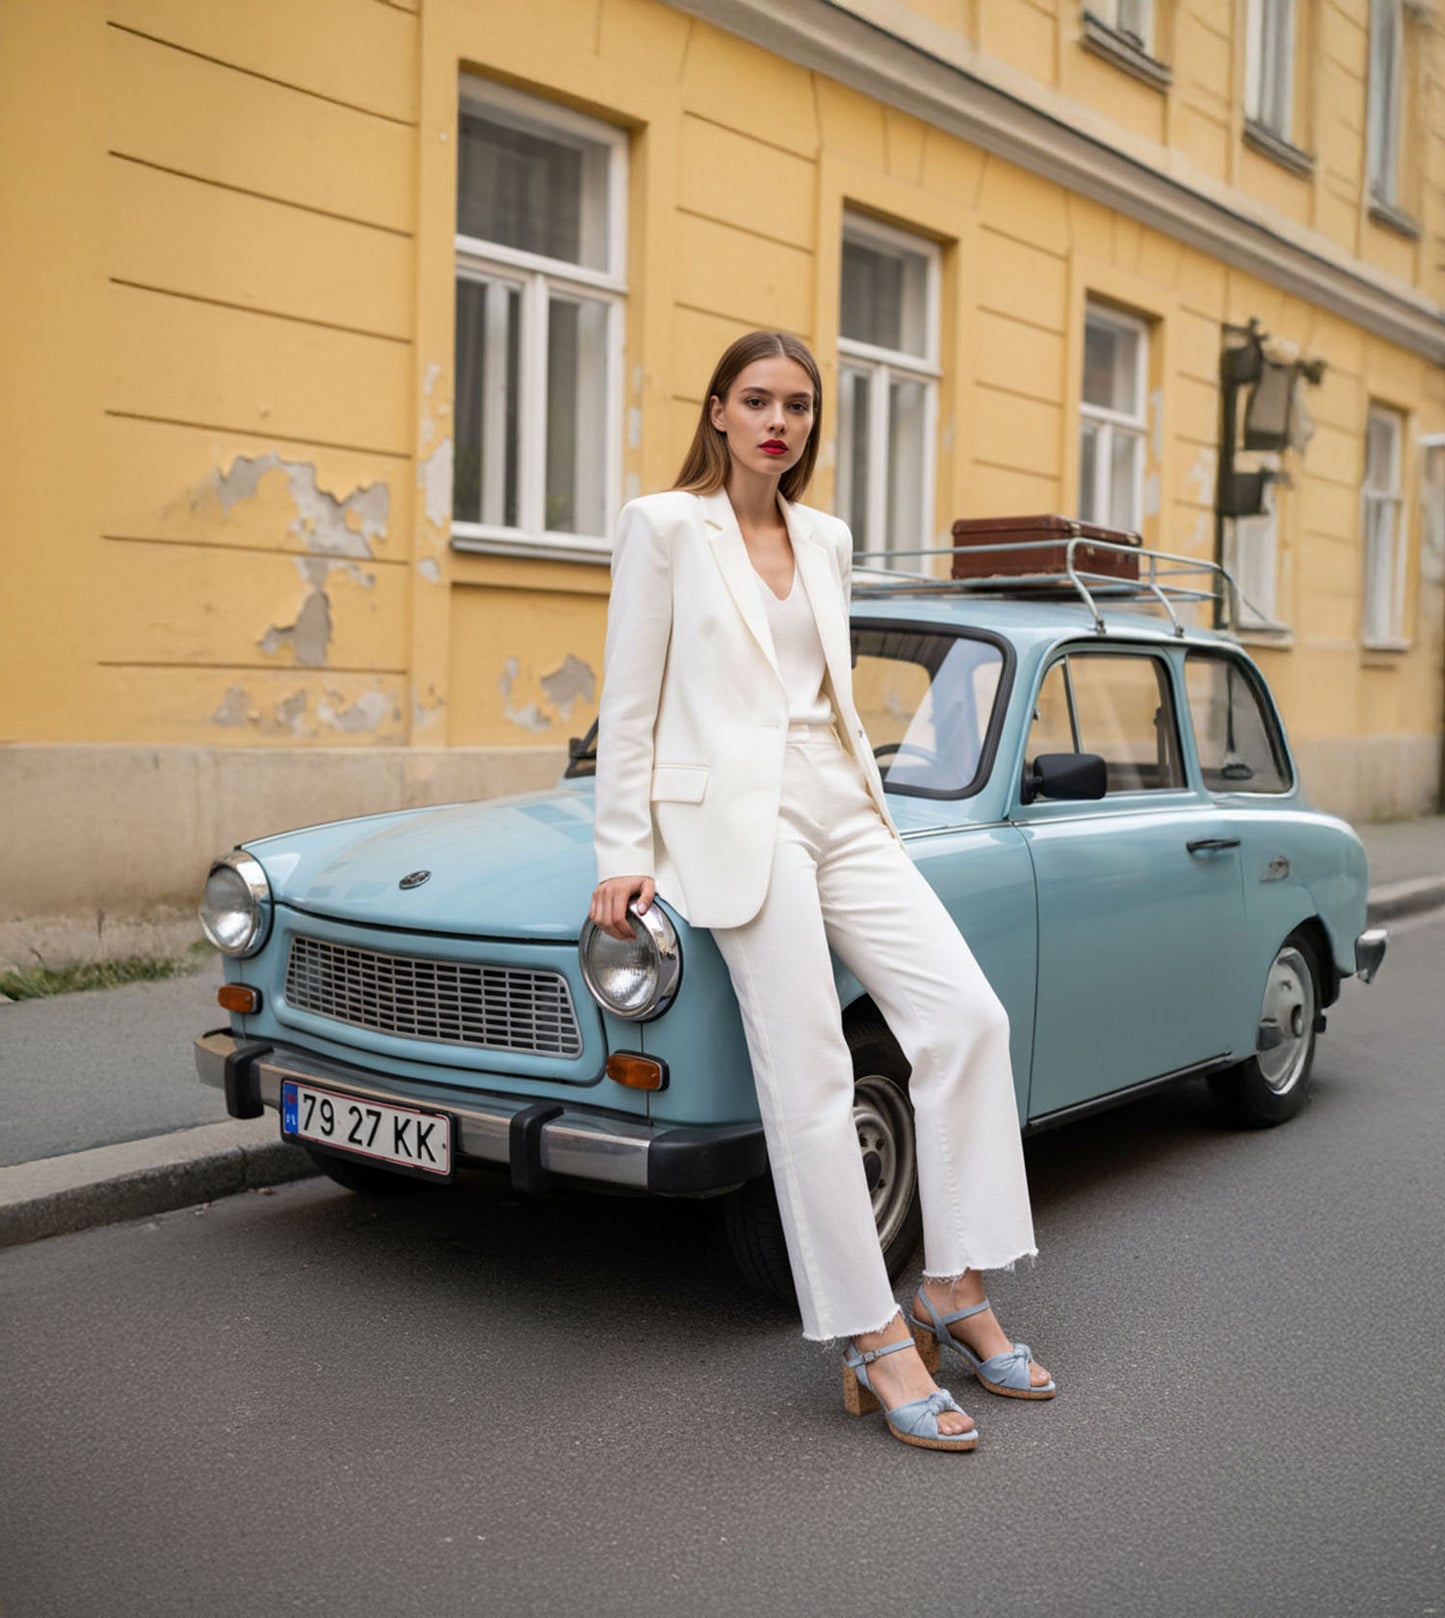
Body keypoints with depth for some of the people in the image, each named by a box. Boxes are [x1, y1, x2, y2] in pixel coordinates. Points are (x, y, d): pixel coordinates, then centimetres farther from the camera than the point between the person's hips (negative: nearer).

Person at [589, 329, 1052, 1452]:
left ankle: (956, 1292, 3)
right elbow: (628, 702, -2)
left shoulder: (828, 541, 17)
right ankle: (877, 1346, -2)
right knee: (810, 1081, -10)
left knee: (968, 1016, -8)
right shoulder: (665, 526, 1)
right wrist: (621, 856, -6)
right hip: (731, 813, -6)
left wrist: (878, 813, 17)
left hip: (839, 810, 6)